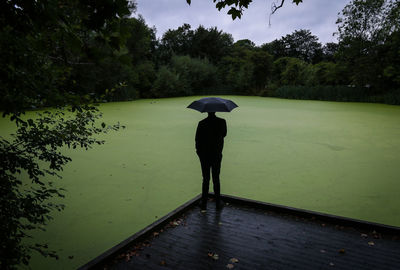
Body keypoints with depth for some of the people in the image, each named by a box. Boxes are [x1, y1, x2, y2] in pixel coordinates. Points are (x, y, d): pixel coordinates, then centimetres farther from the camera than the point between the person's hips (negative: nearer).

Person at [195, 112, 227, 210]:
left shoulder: (202, 123, -13)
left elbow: (198, 139, -7)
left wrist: (198, 151, 8)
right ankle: (218, 202, 22)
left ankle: (204, 203, 14)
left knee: (206, 179, 9)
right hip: (217, 155, 1)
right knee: (216, 179, 13)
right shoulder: (222, 122, -8)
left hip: (205, 155, -1)